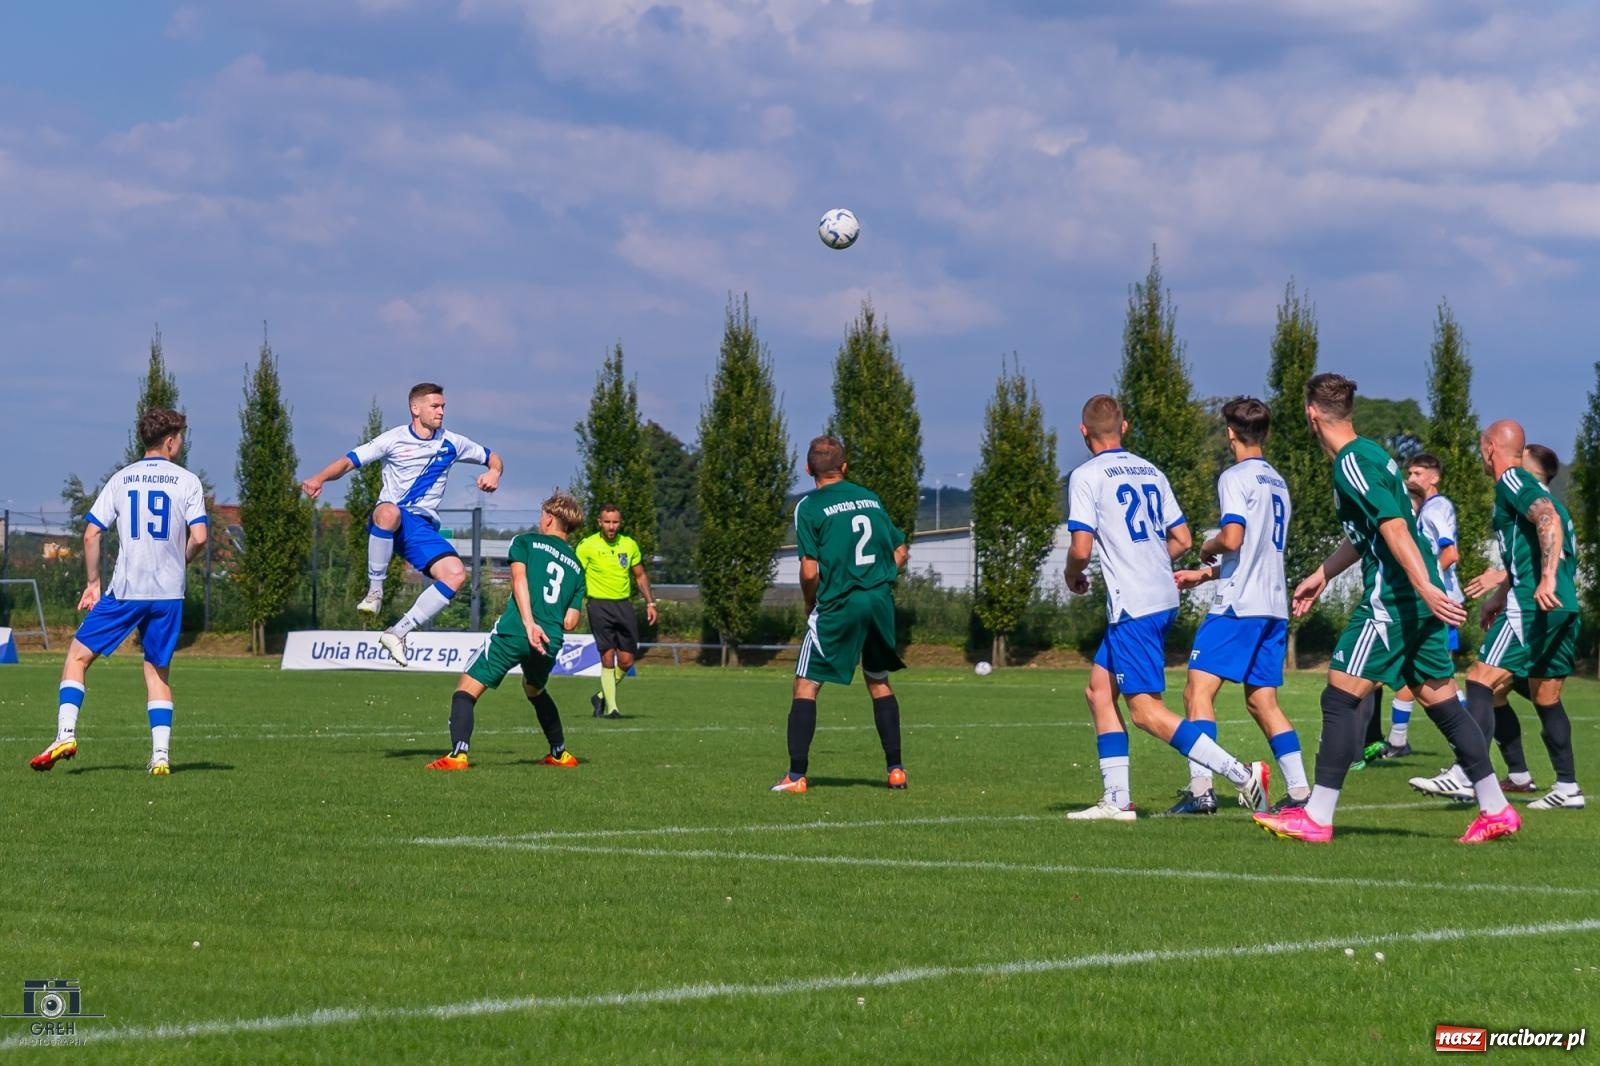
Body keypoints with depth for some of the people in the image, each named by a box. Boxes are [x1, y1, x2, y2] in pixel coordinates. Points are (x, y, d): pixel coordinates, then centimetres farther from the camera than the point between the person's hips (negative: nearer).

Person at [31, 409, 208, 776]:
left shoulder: (121, 479, 5)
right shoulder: (187, 481, 2)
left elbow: (91, 534, 1)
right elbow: (198, 537, -7)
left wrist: (93, 583, 11)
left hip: (125, 589, -1)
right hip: (169, 592, 1)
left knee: (78, 656, 8)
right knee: (158, 671, 12)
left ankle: (66, 733, -8)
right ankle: (161, 755, 2)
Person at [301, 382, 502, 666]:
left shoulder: (451, 443, 10)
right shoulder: (394, 440, 0)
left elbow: (493, 459, 22)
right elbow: (349, 461, -4)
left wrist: (493, 473, -2)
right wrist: (320, 479, -23)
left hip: (423, 528, 4)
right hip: (387, 522, -4)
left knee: (456, 574, -23)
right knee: (389, 512, -43)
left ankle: (398, 633, -15)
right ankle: (375, 590, -27)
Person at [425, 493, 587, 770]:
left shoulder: (525, 542, 10)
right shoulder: (577, 568, 20)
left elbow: (519, 579, -8)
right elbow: (571, 622, 12)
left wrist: (529, 623, -17)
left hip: (513, 633, -5)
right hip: (551, 642, 5)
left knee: (466, 690, -4)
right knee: (535, 690, 34)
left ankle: (458, 754, -25)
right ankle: (560, 753, 39)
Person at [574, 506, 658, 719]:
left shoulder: (629, 545, 8)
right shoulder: (587, 546, -5)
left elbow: (640, 576, 19)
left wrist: (650, 603, 13)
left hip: (624, 604, 4)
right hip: (599, 604, -4)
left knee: (626, 661, 2)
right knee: (608, 657, -11)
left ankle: (601, 696, 23)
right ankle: (611, 707, -4)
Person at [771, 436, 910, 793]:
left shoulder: (809, 506, -7)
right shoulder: (871, 498, 10)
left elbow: (809, 571, -13)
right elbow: (900, 552, 15)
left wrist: (810, 604, 5)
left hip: (838, 606, -5)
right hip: (880, 602, 5)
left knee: (806, 686, 2)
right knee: (879, 683, 19)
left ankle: (796, 775, -5)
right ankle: (896, 770, 17)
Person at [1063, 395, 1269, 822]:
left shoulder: (1086, 476, -8)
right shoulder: (1150, 472, 13)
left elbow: (1081, 549, -14)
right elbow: (1183, 540, 16)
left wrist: (1072, 577, 7)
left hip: (1131, 606, -8)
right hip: (1164, 598, 8)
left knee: (1146, 711, -7)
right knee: (1099, 689, 16)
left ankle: (1240, 774, -16)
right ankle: (1117, 800, 12)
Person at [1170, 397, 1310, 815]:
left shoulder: (1236, 478, -7)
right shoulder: (1278, 483, 19)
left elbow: (1232, 539, -20)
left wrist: (1209, 548, 2)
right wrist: (1204, 574, 25)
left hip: (1238, 606, -8)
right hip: (1273, 605, 8)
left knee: (1199, 690, -9)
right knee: (1263, 701, 12)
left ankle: (1200, 788, -21)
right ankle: (1300, 790, 6)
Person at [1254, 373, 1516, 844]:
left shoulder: (1351, 463, -13)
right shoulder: (1369, 454, 17)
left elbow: (1394, 527, -23)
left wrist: (1424, 585, -29)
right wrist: (1322, 574, 35)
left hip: (1391, 600, -9)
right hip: (1419, 606, 9)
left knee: (1340, 699, -5)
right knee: (1442, 703, 11)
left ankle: (1316, 817, -5)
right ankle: (1496, 810, 11)